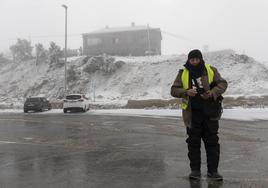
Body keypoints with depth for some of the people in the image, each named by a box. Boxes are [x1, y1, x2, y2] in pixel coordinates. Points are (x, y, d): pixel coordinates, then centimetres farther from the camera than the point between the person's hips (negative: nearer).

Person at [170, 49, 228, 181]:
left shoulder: (211, 70, 2)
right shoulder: (183, 73, 2)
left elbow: (223, 83, 2)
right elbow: (173, 90, 1)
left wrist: (212, 93, -16)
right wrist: (186, 92, -19)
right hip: (192, 114, 0)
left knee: (212, 142, 6)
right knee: (193, 143, 8)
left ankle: (212, 170, 17)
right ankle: (195, 170, 20)